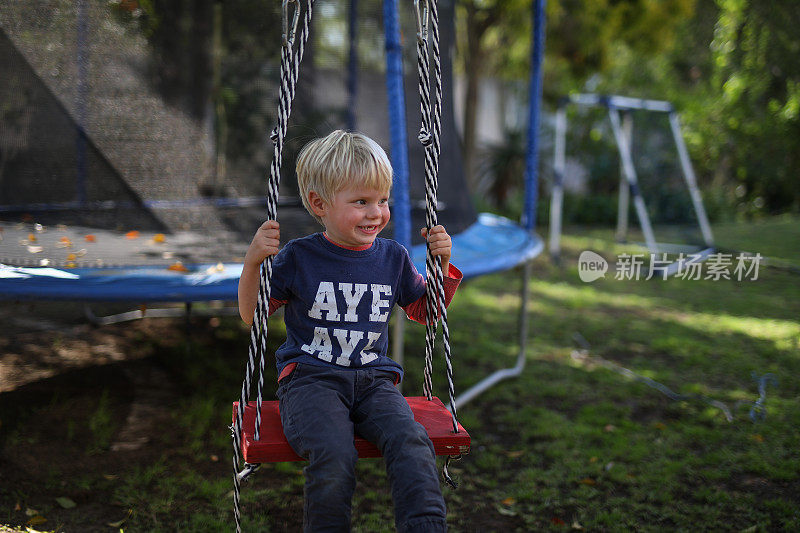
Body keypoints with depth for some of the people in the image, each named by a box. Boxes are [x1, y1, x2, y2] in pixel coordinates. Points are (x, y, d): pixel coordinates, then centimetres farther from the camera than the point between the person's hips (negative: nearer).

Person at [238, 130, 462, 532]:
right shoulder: (298, 258, 1)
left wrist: (442, 265, 10)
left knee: (412, 444, -29)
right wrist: (252, 263, -8)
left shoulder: (392, 258, 11)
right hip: (310, 379, -3)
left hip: (374, 381, 3)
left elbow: (424, 311, 25)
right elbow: (253, 316, 7)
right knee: (334, 456, -32)